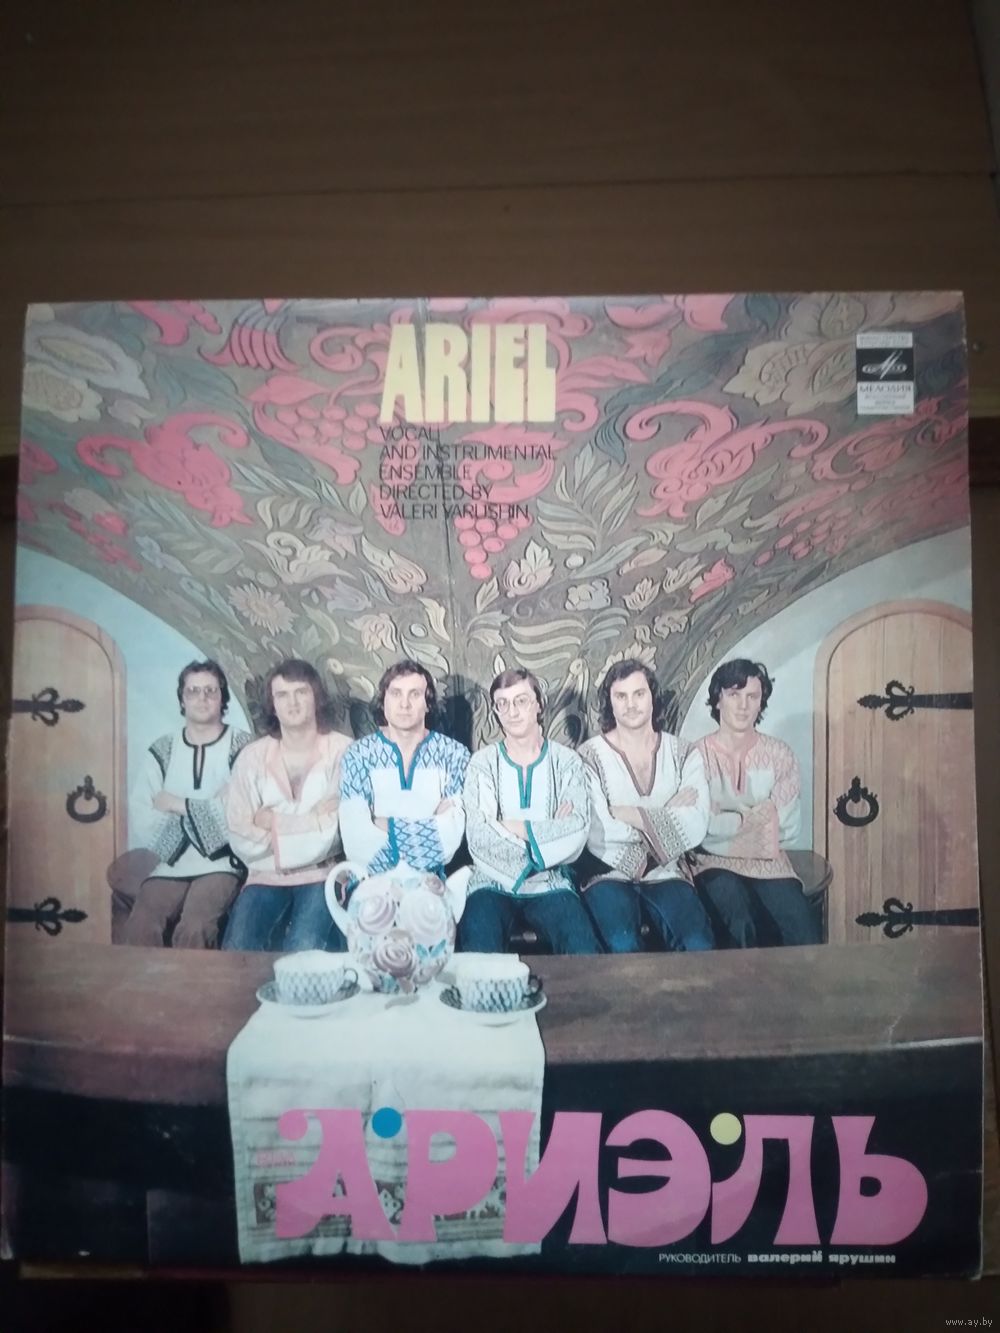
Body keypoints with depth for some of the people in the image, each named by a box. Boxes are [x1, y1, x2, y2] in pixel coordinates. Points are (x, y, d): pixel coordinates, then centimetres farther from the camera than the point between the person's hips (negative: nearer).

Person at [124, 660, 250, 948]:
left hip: (222, 865, -3)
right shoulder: (161, 750, 13)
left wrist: (180, 805, -5)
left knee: (193, 930, -28)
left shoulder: (244, 748, 3)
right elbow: (139, 818, 0)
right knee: (137, 929, -22)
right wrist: (213, 807, -10)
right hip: (171, 866, 3)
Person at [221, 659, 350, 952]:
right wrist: (314, 821, -9)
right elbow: (242, 840, -2)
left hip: (322, 874, -2)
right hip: (266, 876, 3)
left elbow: (338, 829, -11)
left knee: (302, 951, -25)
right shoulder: (252, 757, 4)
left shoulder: (344, 751, -4)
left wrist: (274, 822, -5)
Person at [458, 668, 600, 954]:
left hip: (550, 884, 1)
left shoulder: (568, 762, 6)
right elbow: (478, 836, -10)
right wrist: (548, 834, -11)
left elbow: (578, 830, -8)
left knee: (584, 952, -26)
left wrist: (516, 827, -11)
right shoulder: (482, 763, 4)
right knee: (478, 952, -29)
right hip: (494, 882, 0)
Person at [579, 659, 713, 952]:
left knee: (699, 945, -23)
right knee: (623, 946, -30)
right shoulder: (590, 756, -3)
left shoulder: (683, 755, 6)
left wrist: (632, 815, -13)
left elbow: (695, 829, -8)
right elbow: (597, 834, -14)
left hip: (664, 875, 2)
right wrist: (667, 815, -7)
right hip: (609, 875, -2)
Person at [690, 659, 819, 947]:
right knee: (740, 930, -30)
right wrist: (754, 817, -4)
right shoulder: (698, 755, -2)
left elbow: (787, 828, -2)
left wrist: (726, 821, -7)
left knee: (806, 936, -22)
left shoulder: (779, 754, 6)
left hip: (768, 862, 3)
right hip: (716, 863, -2)